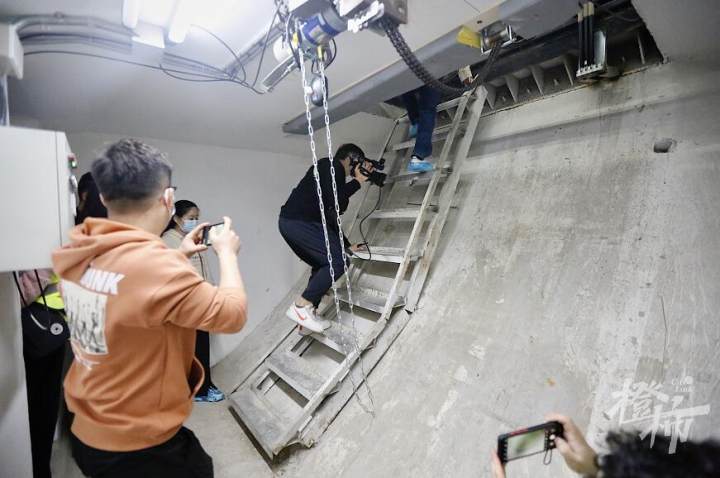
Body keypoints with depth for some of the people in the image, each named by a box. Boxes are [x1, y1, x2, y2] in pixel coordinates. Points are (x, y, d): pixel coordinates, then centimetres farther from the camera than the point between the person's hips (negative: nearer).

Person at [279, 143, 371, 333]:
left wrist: (347, 245, 29)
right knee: (338, 260, -8)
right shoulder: (333, 166, -1)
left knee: (323, 265, 17)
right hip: (299, 222, -10)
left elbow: (329, 215, 27)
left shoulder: (328, 170, 26)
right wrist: (358, 181, -1)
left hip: (289, 222, 10)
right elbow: (338, 202, -16)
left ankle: (307, 318, 20)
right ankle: (301, 307, -5)